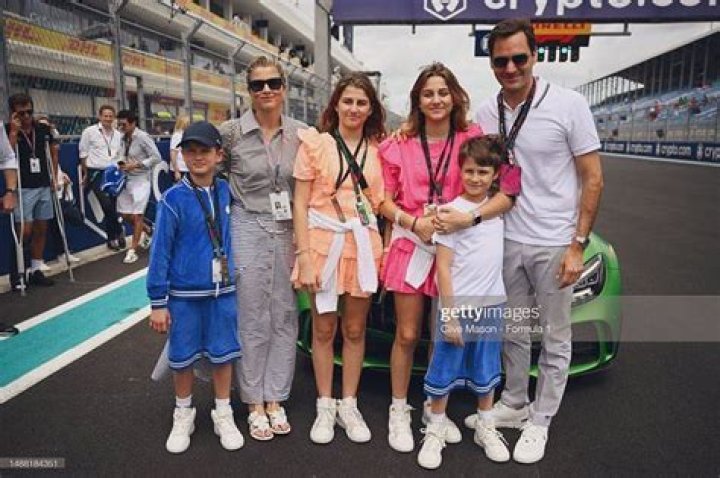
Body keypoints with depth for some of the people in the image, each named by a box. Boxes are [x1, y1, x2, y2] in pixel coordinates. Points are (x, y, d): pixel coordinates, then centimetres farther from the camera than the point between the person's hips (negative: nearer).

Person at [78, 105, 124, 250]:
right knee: (107, 205, -13)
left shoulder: (117, 134, 10)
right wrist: (86, 174, 4)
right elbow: (83, 154, 1)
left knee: (112, 205, 5)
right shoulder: (89, 132, -3)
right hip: (96, 173, -4)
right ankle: (118, 233, 3)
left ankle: (112, 238, 14)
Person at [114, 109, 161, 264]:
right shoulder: (123, 138, 6)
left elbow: (157, 157, -16)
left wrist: (136, 165, -21)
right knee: (125, 214, 10)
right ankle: (147, 231, 36)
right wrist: (120, 163, -3)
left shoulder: (142, 137, -15)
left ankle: (132, 250, 7)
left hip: (141, 180, -7)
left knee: (136, 215, -3)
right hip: (126, 179, 7)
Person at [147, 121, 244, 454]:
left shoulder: (227, 192, -1)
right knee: (183, 357, 11)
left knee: (224, 354, 11)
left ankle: (223, 414, 30)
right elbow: (160, 251, -8)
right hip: (184, 293, -2)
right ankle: (184, 414, 34)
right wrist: (158, 302, -8)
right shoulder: (174, 198, -10)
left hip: (222, 291, 2)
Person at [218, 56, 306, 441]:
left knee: (284, 316, 8)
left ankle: (276, 400, 24)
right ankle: (255, 403, 21)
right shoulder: (231, 132, -6)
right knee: (252, 318, 5)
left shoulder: (299, 134, 2)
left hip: (288, 231, 3)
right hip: (248, 230, -2)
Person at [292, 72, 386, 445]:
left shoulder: (378, 149, 7)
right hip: (323, 242, -2)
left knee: (355, 330, 11)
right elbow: (300, 204, -4)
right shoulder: (315, 143, -1)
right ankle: (325, 407, 25)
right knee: (324, 330, 9)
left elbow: (381, 202, 10)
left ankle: (348, 406, 27)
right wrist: (304, 257, -11)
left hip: (364, 244, 2)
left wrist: (384, 250, -2)